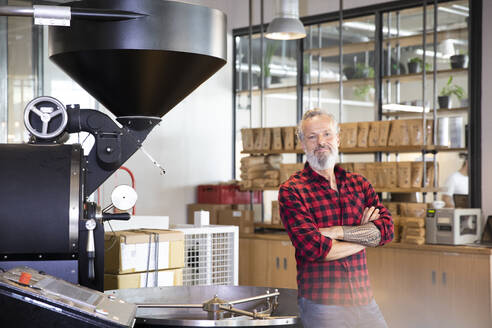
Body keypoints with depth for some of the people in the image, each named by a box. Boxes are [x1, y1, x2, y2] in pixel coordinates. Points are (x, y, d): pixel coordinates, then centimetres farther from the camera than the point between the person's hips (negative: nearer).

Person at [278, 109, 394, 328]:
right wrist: (364, 236, -5)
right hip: (321, 301, -4)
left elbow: (387, 229, -3)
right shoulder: (291, 191, -5)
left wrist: (336, 231, -15)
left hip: (364, 299, 4)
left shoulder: (359, 184, 11)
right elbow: (312, 248, -17)